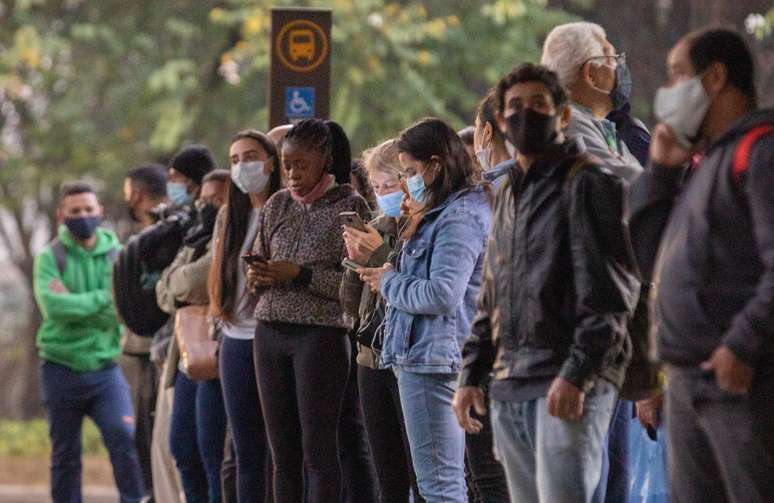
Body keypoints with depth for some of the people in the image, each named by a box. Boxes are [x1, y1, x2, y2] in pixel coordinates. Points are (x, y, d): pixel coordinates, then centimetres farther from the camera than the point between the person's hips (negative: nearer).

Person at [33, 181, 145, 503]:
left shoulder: (117, 256, 2)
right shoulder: (50, 257, -2)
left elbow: (122, 313, -10)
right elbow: (52, 306, -19)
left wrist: (74, 304, -14)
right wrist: (101, 298, -14)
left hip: (105, 368, 0)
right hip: (62, 368, 0)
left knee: (125, 438, -17)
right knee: (65, 456, 8)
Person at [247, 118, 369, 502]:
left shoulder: (350, 207, -2)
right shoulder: (277, 206, 12)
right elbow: (255, 280, 19)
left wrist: (301, 274, -17)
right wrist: (256, 277, -4)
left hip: (321, 334, -5)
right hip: (270, 334, 5)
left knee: (318, 451, -7)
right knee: (284, 453, 6)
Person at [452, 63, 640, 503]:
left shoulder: (589, 186, -3)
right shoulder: (510, 193, 22)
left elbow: (612, 291, -11)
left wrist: (577, 374, -19)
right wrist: (472, 374, 18)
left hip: (569, 383, -8)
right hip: (509, 389, 8)